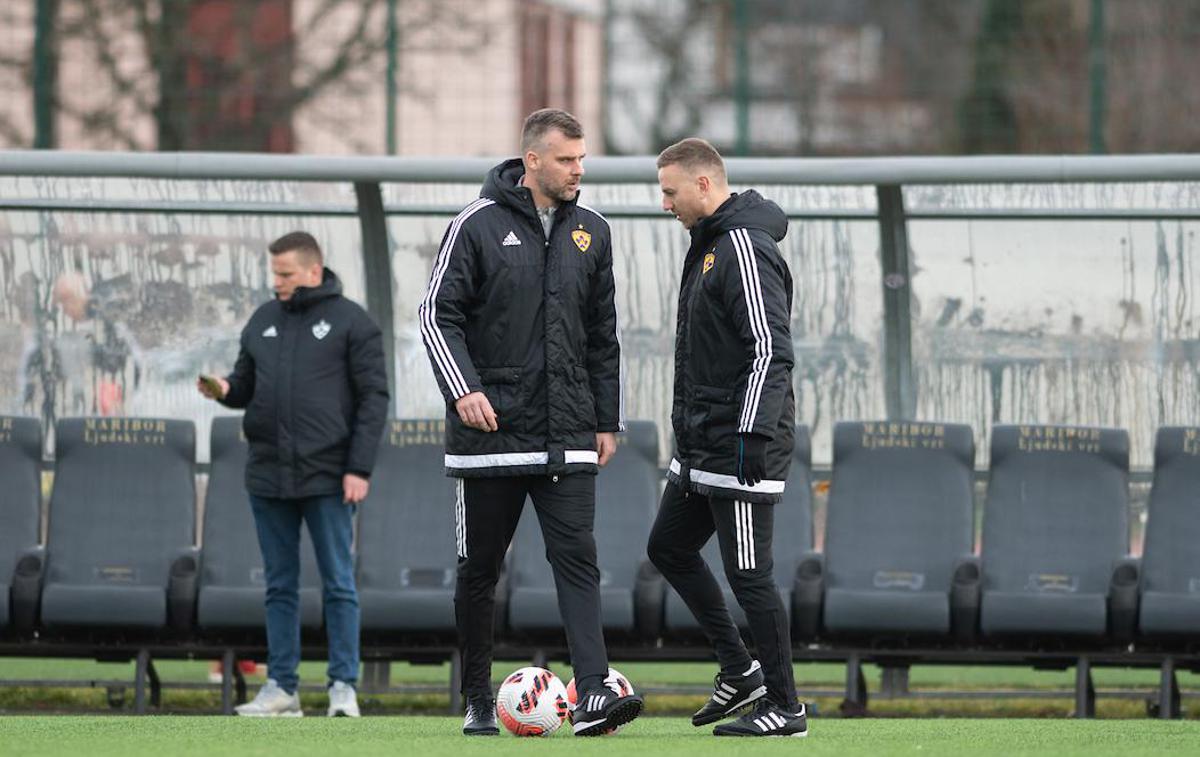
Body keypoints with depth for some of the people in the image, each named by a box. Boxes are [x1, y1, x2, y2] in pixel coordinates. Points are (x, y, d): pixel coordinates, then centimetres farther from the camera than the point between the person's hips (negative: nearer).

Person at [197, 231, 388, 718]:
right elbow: (246, 386, 20)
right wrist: (223, 390, -4)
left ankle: (343, 686, 1)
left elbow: (373, 399, -5)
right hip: (268, 474, 5)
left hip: (326, 477, -5)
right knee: (280, 586, 7)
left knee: (338, 583, -2)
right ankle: (281, 687, 10)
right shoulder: (263, 322, 14)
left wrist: (359, 469, -11)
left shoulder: (351, 322, -1)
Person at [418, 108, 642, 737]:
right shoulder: (479, 225, -3)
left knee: (577, 559, -10)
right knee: (479, 570, 5)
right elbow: (438, 313, -5)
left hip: (567, 437, 3)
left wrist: (606, 420, 14)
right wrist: (463, 388, -18)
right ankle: (478, 702, 15)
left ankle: (593, 695, -20)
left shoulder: (590, 232, 11)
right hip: (491, 429, -3)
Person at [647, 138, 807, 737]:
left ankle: (784, 706, 2)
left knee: (748, 575, -6)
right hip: (702, 442, 11)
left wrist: (751, 436, -26)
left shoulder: (746, 248, -17)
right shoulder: (708, 243, 15)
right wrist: (691, 427, 24)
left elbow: (770, 350, -23)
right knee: (668, 547, 15)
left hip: (741, 446, -11)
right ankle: (740, 670, 21)